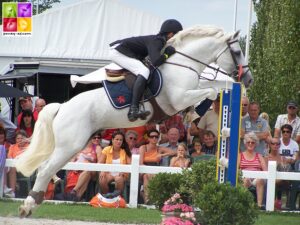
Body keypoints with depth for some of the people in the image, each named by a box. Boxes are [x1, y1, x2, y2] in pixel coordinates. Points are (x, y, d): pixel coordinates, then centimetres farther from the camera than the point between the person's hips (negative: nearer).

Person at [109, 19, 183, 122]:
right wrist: (167, 54, -16)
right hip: (118, 51, -11)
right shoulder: (156, 41, -18)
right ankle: (133, 110, -36)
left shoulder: (159, 40, 11)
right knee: (144, 71, -24)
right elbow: (155, 62, -32)